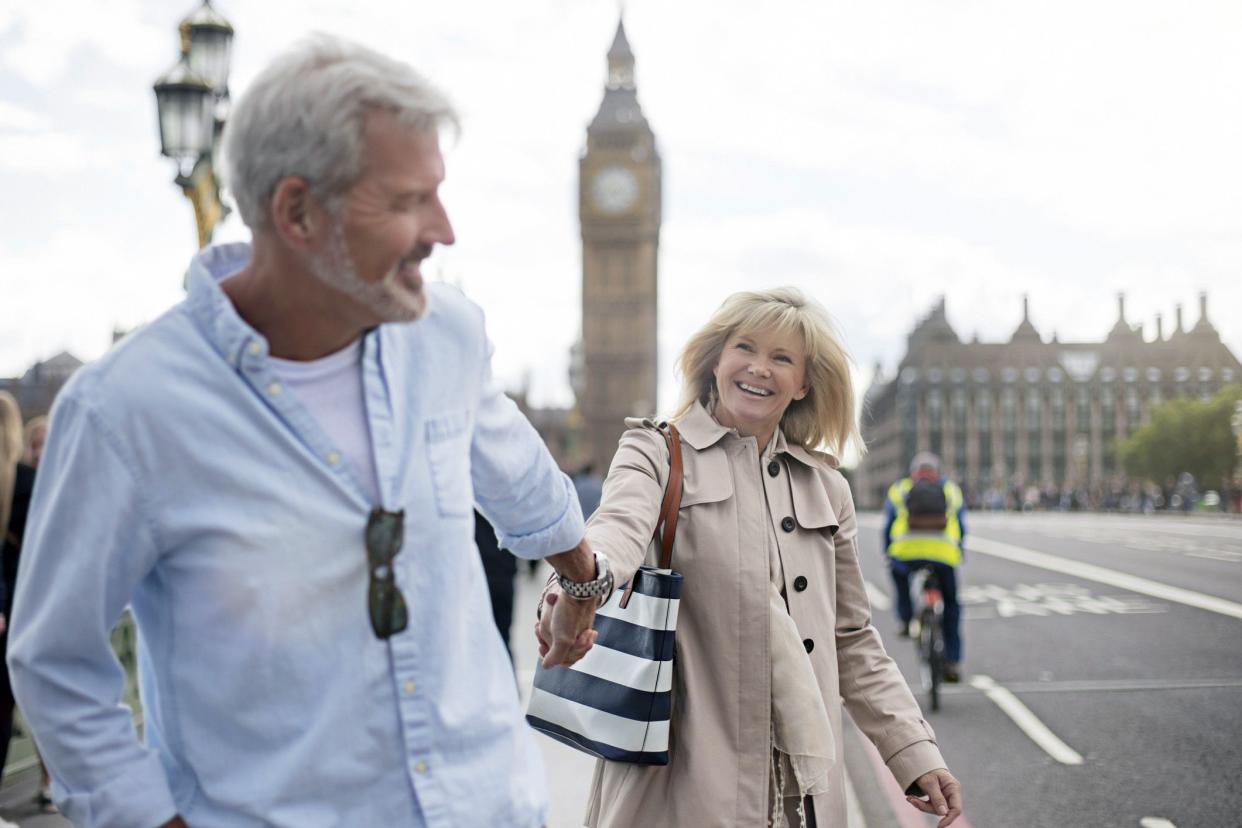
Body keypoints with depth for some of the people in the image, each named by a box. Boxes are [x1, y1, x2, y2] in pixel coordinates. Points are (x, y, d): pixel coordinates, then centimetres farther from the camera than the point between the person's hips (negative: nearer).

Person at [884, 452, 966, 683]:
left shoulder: (899, 489, 23)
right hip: (944, 555, 0)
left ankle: (905, 618, 24)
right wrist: (958, 553, 44)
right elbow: (961, 528, 29)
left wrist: (887, 555, 38)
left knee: (899, 572, 36)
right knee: (951, 605, 21)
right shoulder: (951, 490, 25)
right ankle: (952, 662, 17)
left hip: (907, 552, 0)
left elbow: (888, 526, 24)